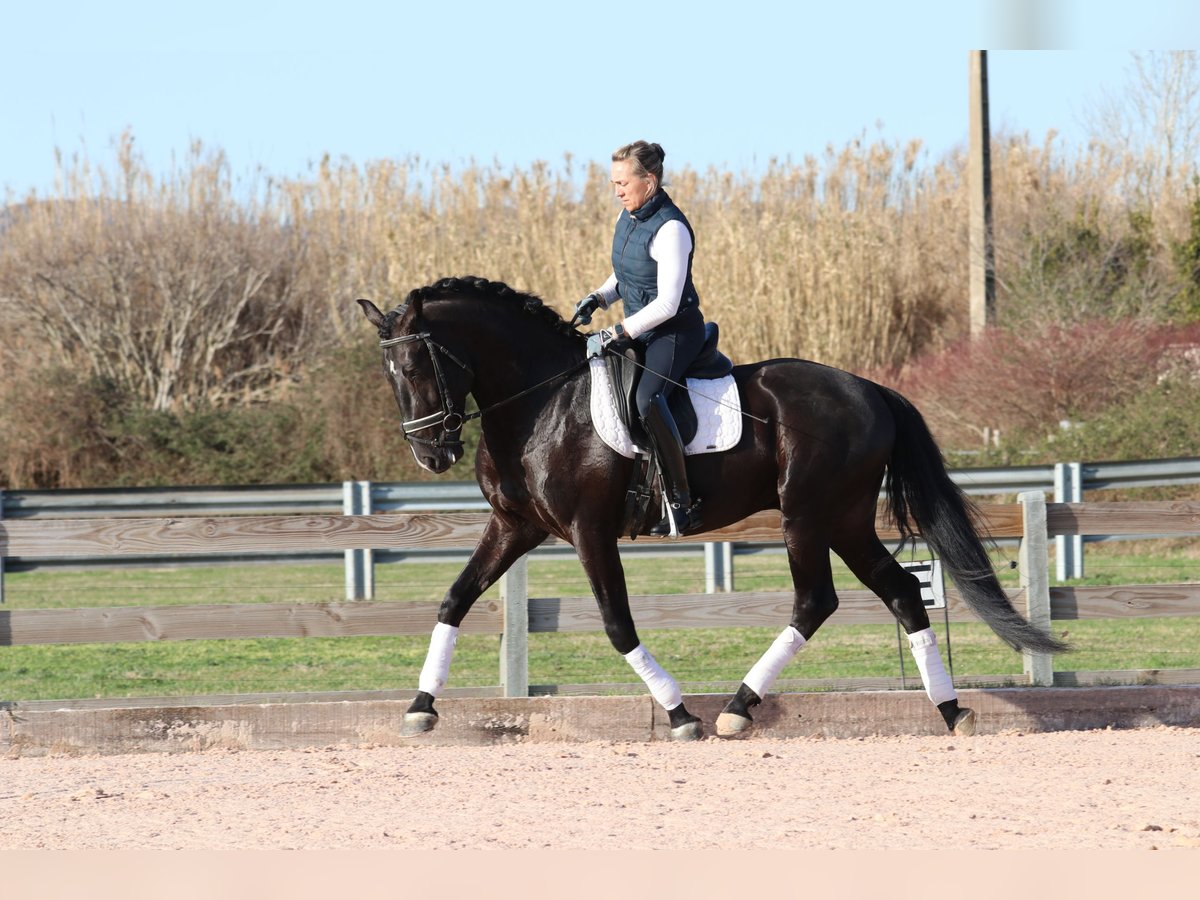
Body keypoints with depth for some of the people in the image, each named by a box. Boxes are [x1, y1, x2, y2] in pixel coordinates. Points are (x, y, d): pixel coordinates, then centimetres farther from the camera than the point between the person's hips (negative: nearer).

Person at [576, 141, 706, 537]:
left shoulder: (670, 229, -22)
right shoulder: (628, 216, 6)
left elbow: (667, 304, -25)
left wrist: (616, 333, -25)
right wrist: (599, 297, 2)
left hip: (676, 331, -10)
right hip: (639, 330, 10)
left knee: (648, 398, -34)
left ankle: (682, 504, -30)